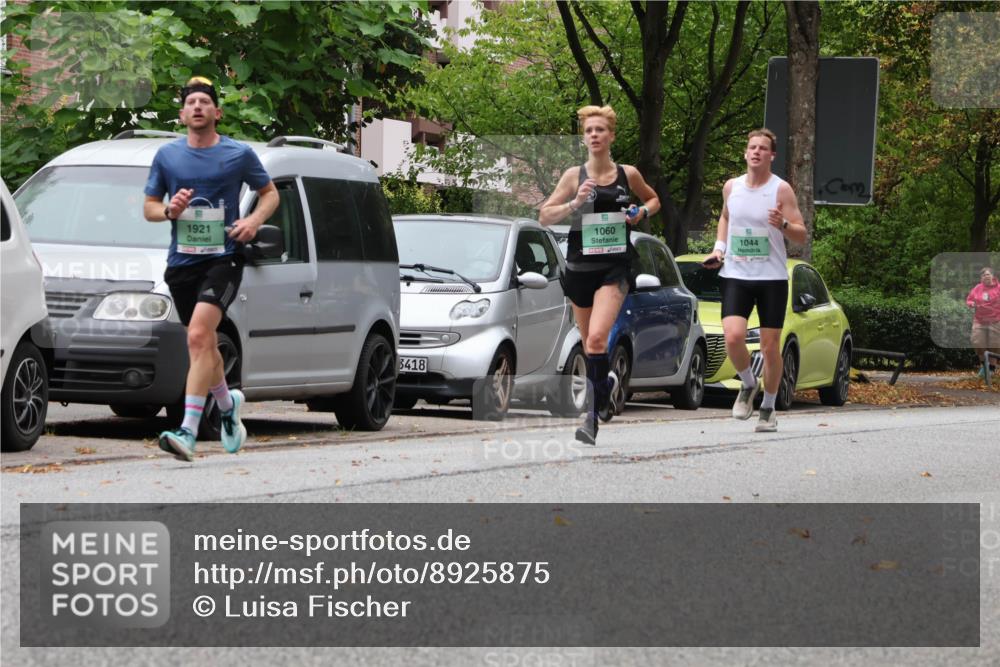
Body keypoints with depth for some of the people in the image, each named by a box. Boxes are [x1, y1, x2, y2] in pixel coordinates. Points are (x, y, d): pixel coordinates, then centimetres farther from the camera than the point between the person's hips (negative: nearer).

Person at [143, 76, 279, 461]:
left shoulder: (239, 154, 1)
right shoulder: (167, 156, 8)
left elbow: (270, 192, 14)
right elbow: (148, 207, 15)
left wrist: (255, 220, -7)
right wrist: (169, 210, -9)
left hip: (223, 259, -4)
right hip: (181, 262, 4)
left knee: (198, 336, -21)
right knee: (203, 343, 14)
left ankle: (188, 431, -27)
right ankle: (227, 404, 44)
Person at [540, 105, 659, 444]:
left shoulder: (628, 174, 2)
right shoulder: (574, 175, 1)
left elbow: (653, 199, 21)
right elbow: (544, 216, 0)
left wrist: (642, 212, -1)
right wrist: (574, 203, -17)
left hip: (615, 267, -2)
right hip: (580, 266, 2)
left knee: (597, 338, -21)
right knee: (589, 344, 14)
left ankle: (594, 415, -18)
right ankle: (608, 382, 45)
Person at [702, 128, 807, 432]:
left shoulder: (781, 190, -4)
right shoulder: (731, 187, 8)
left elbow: (802, 235, -5)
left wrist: (783, 224, -26)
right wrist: (719, 247, 13)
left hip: (772, 276, -2)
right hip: (735, 274, 2)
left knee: (770, 346, 1)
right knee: (733, 336, -17)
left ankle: (768, 408, 18)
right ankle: (748, 385, 11)